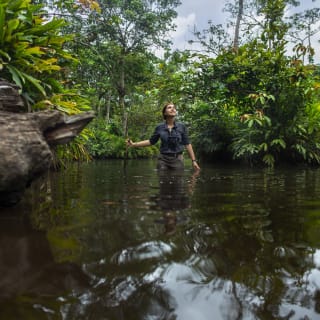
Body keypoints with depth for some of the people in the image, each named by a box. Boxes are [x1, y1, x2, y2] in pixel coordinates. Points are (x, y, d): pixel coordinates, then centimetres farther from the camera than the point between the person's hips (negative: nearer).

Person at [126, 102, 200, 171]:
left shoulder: (181, 126, 0)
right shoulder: (159, 127, 2)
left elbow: (187, 144, 2)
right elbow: (151, 141, 12)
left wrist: (194, 161, -2)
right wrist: (133, 144, 5)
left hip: (177, 159, 0)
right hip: (163, 159, 1)